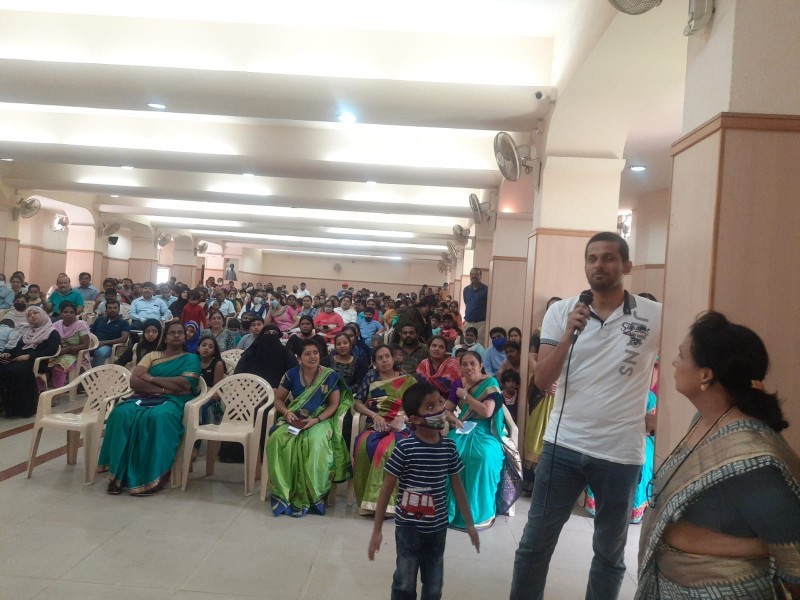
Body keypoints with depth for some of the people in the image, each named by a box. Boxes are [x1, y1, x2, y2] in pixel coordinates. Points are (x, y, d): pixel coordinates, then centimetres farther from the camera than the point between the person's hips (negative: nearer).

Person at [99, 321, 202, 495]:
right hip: (145, 398, 3)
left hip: (173, 401, -3)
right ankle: (119, 473, -24)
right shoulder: (151, 355, 19)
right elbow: (134, 381, 4)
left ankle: (152, 477, -31)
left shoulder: (191, 359, 12)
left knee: (158, 417, -38)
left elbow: (184, 385, -7)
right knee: (122, 413, -30)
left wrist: (151, 378, -2)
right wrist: (164, 388, -9)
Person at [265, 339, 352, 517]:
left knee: (316, 443, -35)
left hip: (320, 420, -2)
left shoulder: (330, 376, -3)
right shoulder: (291, 374, 1)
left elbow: (334, 405, -2)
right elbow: (278, 399, 9)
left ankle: (312, 496, -20)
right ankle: (284, 493, -19)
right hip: (294, 419, 2)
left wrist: (316, 420, -17)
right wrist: (287, 412, -13)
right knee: (278, 440, -29)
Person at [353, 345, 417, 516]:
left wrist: (402, 417, -14)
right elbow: (357, 403, 10)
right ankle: (368, 499, -21)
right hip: (375, 425, 2)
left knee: (387, 448, -36)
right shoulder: (371, 376, 16)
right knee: (363, 445, -34)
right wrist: (374, 415, -7)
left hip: (400, 426, -1)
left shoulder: (408, 380, 12)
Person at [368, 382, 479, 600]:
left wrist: (469, 523, 11)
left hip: (438, 527, 4)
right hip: (408, 527, -4)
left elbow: (457, 485, 7)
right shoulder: (405, 448, -18)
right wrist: (377, 530, -10)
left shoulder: (449, 446, -4)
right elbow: (387, 489, -11)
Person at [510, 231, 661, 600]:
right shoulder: (561, 311, -3)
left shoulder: (655, 316, -6)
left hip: (621, 453, -1)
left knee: (610, 551, 19)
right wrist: (569, 334, -19)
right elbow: (542, 381, -8)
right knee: (535, 542, 11)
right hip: (563, 445, 1)